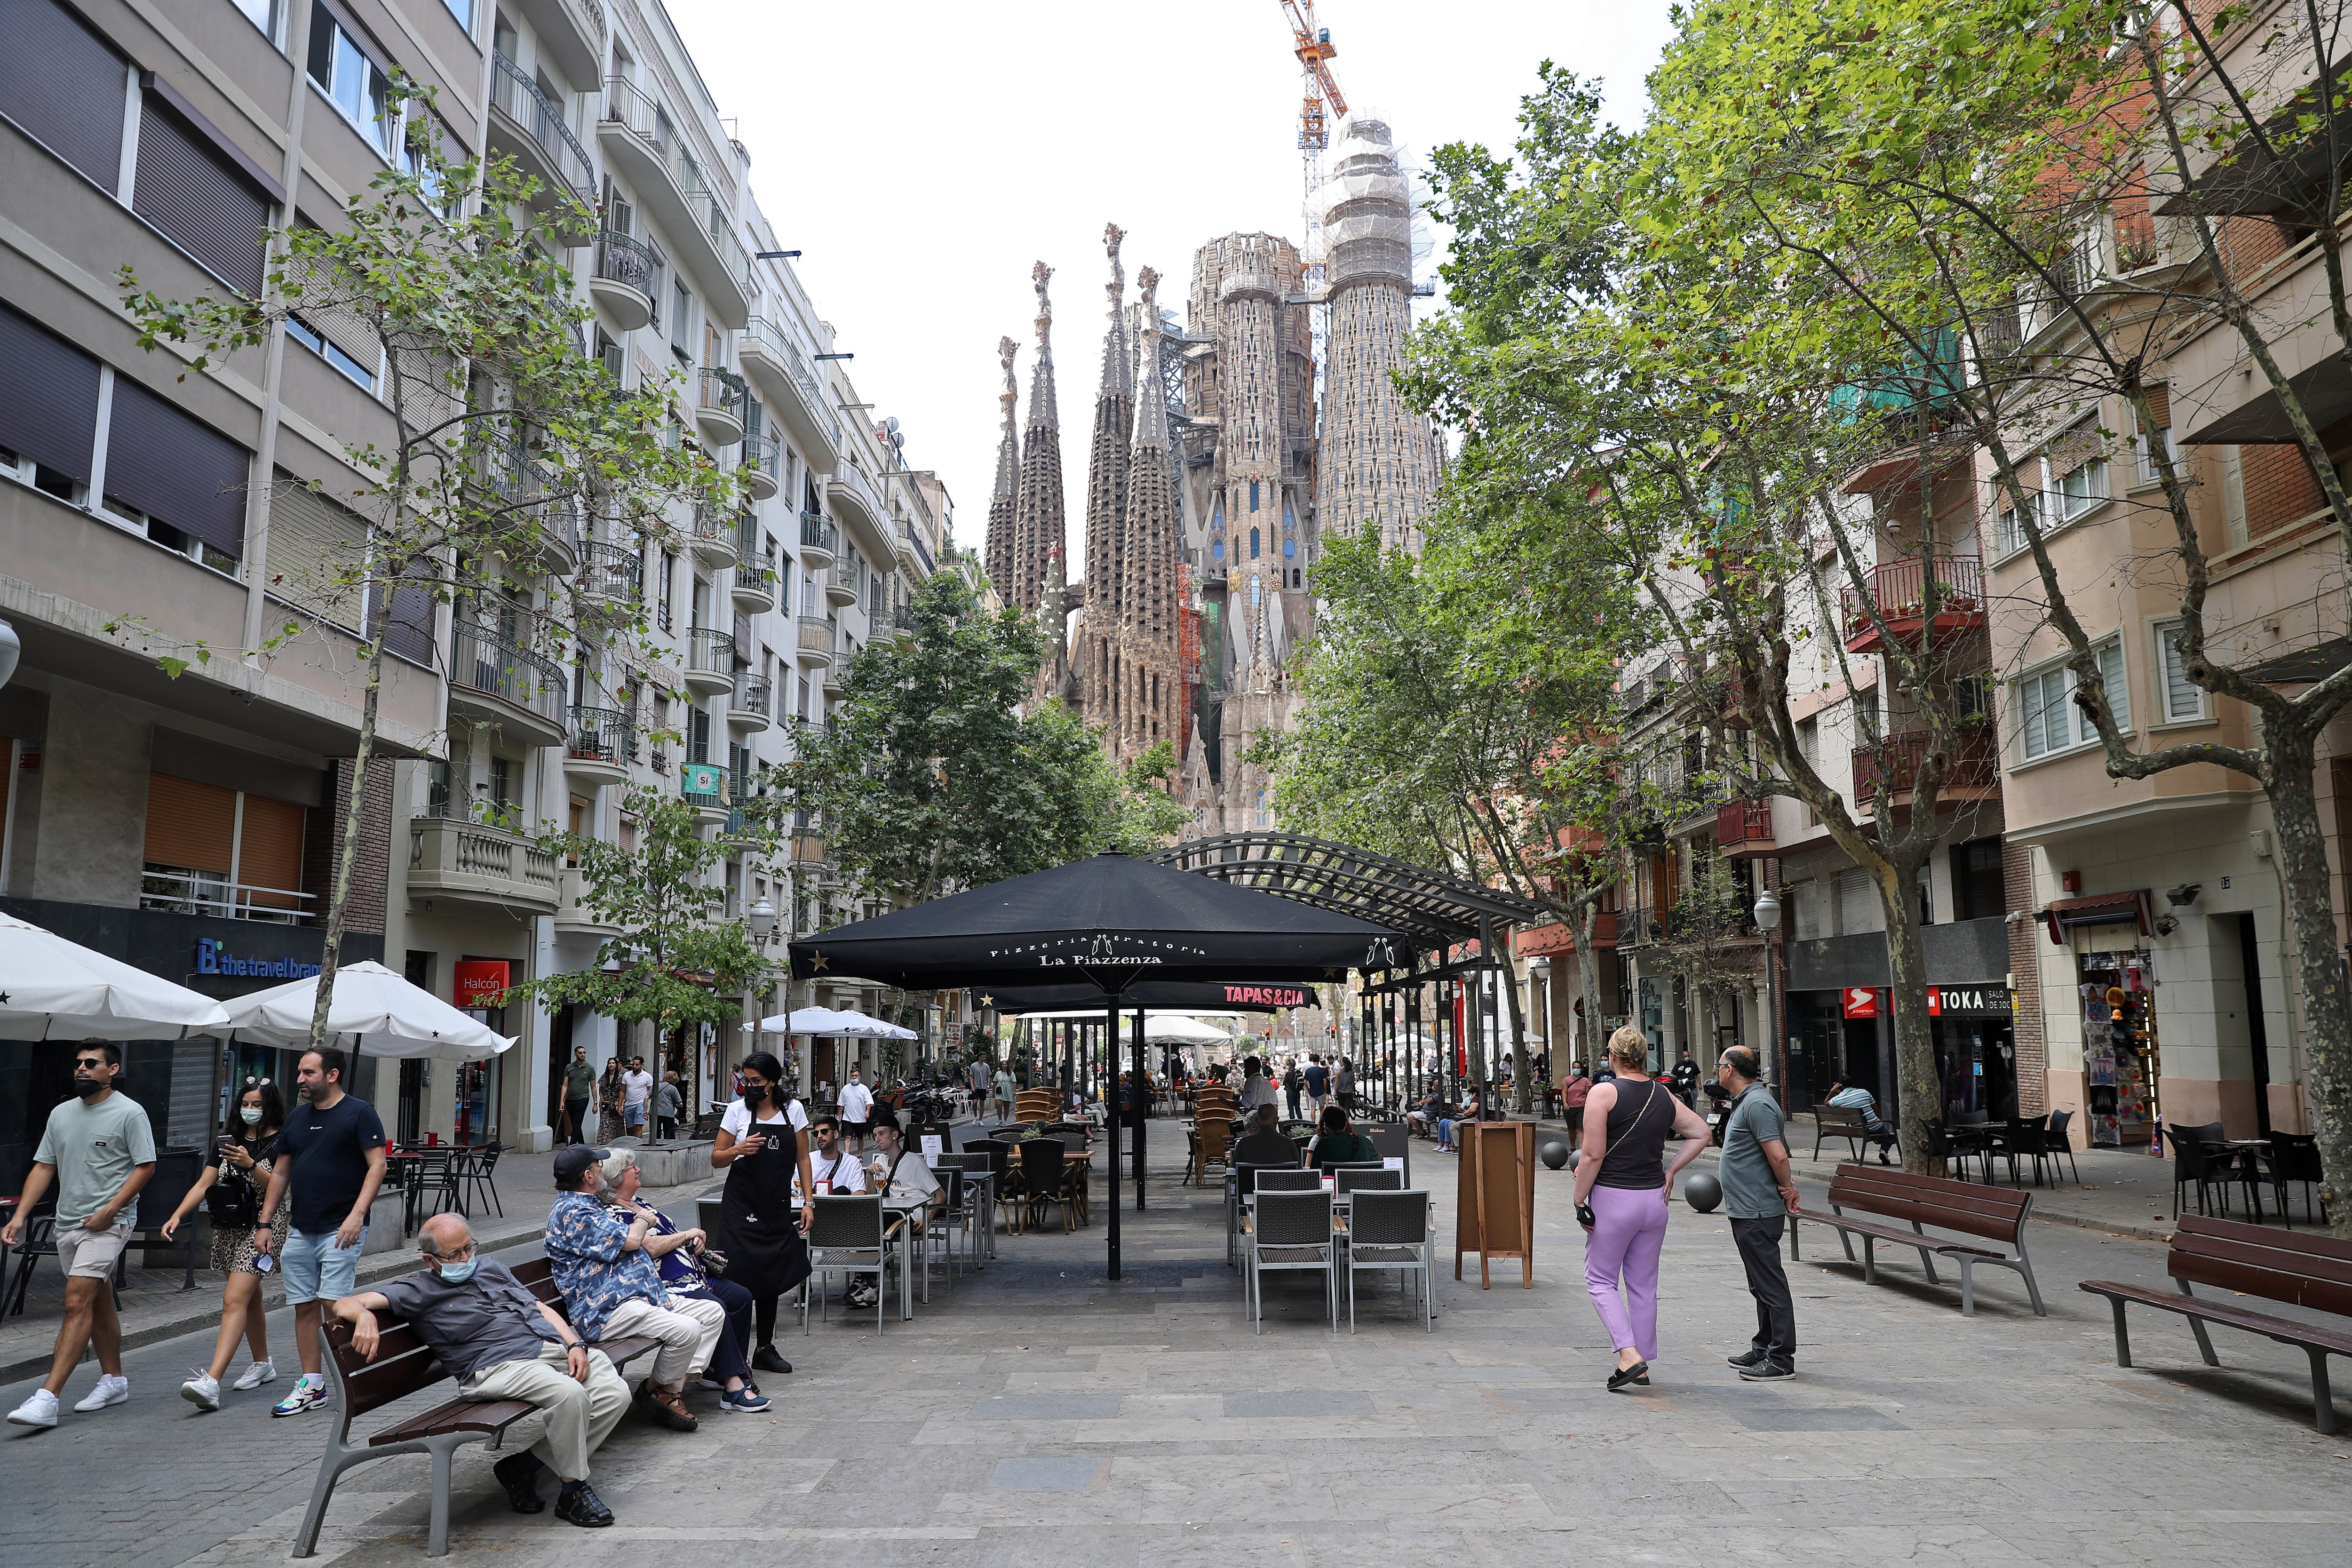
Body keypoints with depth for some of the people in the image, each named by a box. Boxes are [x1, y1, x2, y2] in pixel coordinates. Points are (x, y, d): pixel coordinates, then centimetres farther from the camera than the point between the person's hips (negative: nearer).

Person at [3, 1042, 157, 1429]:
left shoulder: (129, 1113, -8)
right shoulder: (61, 1114, 12)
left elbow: (146, 1166, -10)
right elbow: (43, 1168, 12)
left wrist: (109, 1210, -17)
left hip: (107, 1224, -7)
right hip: (67, 1223, 7)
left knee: (77, 1304, -14)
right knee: (99, 1304, 16)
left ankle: (47, 1398, -16)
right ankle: (114, 1380, 27)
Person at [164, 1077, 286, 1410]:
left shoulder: (280, 1143, -6)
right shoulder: (228, 1142, 11)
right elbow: (203, 1184, 8)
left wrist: (250, 1165, -27)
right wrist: (177, 1216, -5)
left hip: (258, 1230, -7)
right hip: (226, 1230, 7)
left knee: (234, 1301, -17)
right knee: (249, 1299, 18)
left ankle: (211, 1382, -26)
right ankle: (263, 1365, 32)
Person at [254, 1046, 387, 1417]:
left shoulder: (360, 1113, -6)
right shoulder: (297, 1117, 14)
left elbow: (377, 1166, -12)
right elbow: (280, 1172, 19)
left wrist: (357, 1215, -21)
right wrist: (266, 1223, 14)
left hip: (340, 1230, -6)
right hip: (299, 1230, 6)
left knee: (334, 1303, -10)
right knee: (304, 1307, 7)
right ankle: (311, 1386, 15)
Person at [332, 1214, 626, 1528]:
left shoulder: (490, 1268, 26)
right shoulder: (419, 1290, 8)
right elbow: (346, 1304, -4)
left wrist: (575, 1344, 6)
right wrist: (365, 1316, -31)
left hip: (556, 1346, 7)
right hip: (502, 1364, -6)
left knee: (615, 1394, -16)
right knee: (569, 1394, -34)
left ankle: (524, 1466, -3)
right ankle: (573, 1492, -11)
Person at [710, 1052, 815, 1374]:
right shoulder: (738, 1111, -2)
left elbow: (802, 1158, 9)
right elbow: (716, 1159, 2)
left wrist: (808, 1202, 2)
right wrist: (738, 1150, -20)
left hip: (777, 1207, 3)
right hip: (741, 1205, -3)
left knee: (772, 1275, 9)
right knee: (743, 1275, -11)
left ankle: (765, 1348, 21)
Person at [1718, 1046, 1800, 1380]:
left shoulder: (1757, 1104, -18)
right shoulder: (1746, 1101, 16)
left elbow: (1778, 1155, -24)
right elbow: (1780, 1150, 23)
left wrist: (1786, 1187, -9)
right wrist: (1787, 1185, 13)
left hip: (1758, 1212, -11)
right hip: (1747, 1211, 11)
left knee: (1770, 1285, -5)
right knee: (1762, 1285, 18)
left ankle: (1781, 1359, -1)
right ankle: (1764, 1349, 27)